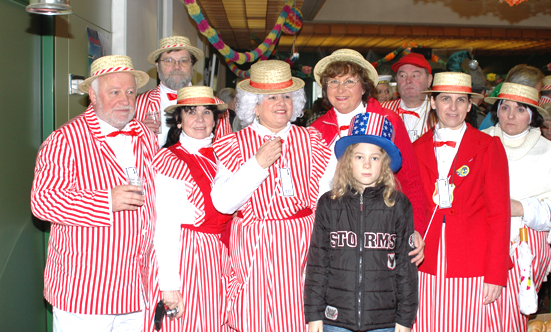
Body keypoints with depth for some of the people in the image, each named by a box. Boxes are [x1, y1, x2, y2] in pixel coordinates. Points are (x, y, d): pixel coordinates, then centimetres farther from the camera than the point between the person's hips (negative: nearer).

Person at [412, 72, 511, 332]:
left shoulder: (488, 146, 2)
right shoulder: (418, 148, 10)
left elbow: (499, 213, -1)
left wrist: (495, 274, -7)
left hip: (474, 269, -2)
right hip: (428, 267, 2)